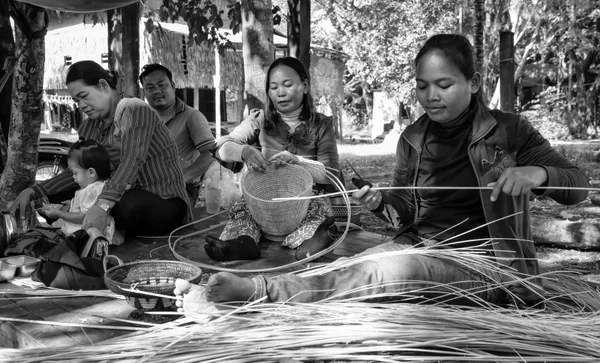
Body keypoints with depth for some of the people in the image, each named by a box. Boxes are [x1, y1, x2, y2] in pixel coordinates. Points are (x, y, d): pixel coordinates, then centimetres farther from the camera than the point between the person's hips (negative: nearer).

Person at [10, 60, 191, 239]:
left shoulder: (135, 110, -15)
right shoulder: (88, 128, 9)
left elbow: (132, 160, -29)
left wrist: (103, 205, -41)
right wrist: (32, 192, -7)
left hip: (166, 204, -6)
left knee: (129, 206, -38)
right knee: (58, 197, -2)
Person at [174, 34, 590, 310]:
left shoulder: (509, 130, -3)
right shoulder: (413, 138, 7)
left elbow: (579, 185, -2)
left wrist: (537, 173, -25)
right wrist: (381, 202, -12)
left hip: (481, 264, -4)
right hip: (420, 246, 4)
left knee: (393, 268, -35)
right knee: (347, 270, -28)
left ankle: (255, 288, -38)